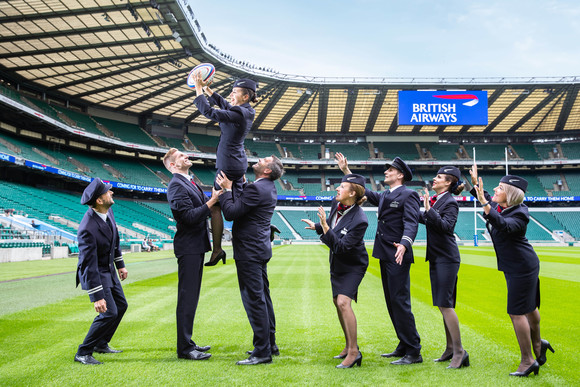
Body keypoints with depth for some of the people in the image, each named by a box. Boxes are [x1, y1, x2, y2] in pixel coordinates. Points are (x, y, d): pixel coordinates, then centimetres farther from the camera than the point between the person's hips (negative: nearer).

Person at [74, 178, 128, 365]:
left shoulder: (108, 211, -6)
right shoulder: (88, 228, -33)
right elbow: (89, 265, -31)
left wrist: (120, 264, 17)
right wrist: (97, 297, -29)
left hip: (109, 269, 9)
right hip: (95, 272, -9)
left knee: (121, 305, 16)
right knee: (109, 313, -13)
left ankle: (101, 344, 31)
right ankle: (83, 353, 3)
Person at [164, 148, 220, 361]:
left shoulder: (189, 183, 18)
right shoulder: (176, 185, -14)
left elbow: (202, 210, 16)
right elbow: (189, 217, -23)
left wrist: (216, 196, 5)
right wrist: (211, 202, -26)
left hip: (197, 247, 10)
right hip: (188, 248, -10)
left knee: (191, 296, 15)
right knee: (187, 297, -6)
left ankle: (187, 342, 24)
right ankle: (184, 348, 1)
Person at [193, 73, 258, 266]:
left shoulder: (239, 114, -21)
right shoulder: (246, 112, 8)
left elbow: (209, 112, -25)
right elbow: (224, 104, 23)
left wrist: (199, 89, -16)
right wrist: (207, 89, 17)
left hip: (228, 166, -10)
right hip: (239, 164, 10)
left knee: (215, 206, -3)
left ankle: (217, 250, 0)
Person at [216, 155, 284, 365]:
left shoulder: (256, 188, -19)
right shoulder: (268, 188, 12)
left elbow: (231, 212, -21)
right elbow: (244, 204, 19)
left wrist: (227, 189, -10)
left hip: (249, 251, -10)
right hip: (259, 248, 10)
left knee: (254, 299, -6)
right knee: (263, 297, 16)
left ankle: (262, 352, -1)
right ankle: (270, 344, 27)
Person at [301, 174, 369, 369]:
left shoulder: (360, 220, -30)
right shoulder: (336, 203, -9)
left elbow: (341, 246, -33)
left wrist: (324, 225, -36)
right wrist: (316, 226, 7)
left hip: (352, 265, -9)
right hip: (337, 263, 9)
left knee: (343, 302, -21)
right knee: (337, 302, 15)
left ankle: (354, 352, -11)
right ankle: (349, 345, 30)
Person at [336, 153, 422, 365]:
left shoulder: (408, 195, -7)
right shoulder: (384, 196, 19)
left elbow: (411, 223, -20)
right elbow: (364, 192, 31)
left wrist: (404, 244, -36)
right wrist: (346, 171, 28)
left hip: (398, 256, -9)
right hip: (385, 256, 9)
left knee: (400, 302, -10)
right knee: (392, 303, 12)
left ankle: (413, 353, -3)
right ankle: (404, 347, 22)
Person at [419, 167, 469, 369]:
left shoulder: (450, 203, -13)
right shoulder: (435, 199, 11)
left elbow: (445, 226, -27)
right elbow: (425, 219, 25)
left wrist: (429, 208, -30)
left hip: (446, 258, -9)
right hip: (436, 257, 9)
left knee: (445, 304, -10)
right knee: (442, 304, 13)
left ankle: (459, 351, -3)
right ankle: (450, 348, 22)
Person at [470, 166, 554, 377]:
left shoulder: (519, 214, -23)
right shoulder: (499, 206, 1)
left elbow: (504, 225, -45)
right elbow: (486, 198, 23)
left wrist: (485, 205, -53)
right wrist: (475, 181, 14)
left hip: (521, 267, -9)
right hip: (515, 266, 9)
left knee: (516, 311, -6)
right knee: (528, 306, 24)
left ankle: (527, 361, 4)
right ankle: (538, 345, 42)